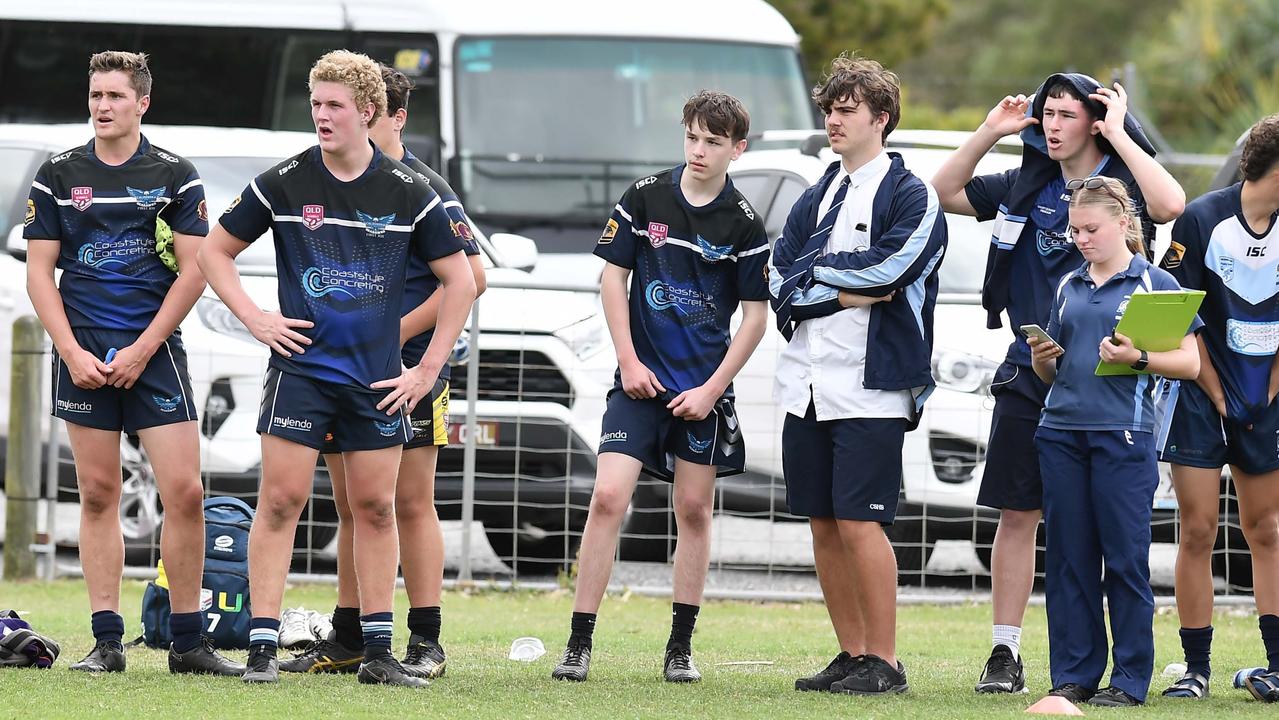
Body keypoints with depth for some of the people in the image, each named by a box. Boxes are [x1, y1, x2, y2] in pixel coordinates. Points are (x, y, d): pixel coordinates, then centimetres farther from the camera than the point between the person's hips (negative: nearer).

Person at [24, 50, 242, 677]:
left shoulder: (176, 176, 3)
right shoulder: (58, 177, 7)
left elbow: (193, 271, 1)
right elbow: (39, 271, 6)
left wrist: (141, 349, -7)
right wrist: (71, 351, -6)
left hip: (154, 353, -1)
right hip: (83, 354, 1)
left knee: (184, 492, -8)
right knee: (98, 494, 1)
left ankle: (188, 642, 0)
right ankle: (106, 641, 5)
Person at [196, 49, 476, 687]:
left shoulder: (408, 193, -1)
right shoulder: (283, 184, -2)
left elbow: (459, 281, 7)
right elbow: (214, 251, 9)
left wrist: (428, 370, 2)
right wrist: (254, 319, -2)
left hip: (377, 378, 1)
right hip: (299, 366, -1)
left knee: (376, 508, 5)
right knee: (281, 501, -6)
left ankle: (378, 652, 11)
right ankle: (262, 646, -4)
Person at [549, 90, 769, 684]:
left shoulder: (744, 225, -3)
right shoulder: (646, 197, 0)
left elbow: (755, 317, 0)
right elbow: (613, 278, 6)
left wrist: (711, 389, -7)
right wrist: (629, 361, -2)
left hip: (704, 387, 0)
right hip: (641, 378, 0)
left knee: (694, 509, 5)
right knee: (608, 498, -11)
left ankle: (681, 646, 14)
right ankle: (579, 643, -8)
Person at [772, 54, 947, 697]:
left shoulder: (911, 196, -1)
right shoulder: (816, 198, 18)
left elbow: (888, 269, -17)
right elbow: (781, 282, 8)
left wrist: (815, 271, -4)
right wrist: (849, 293, -7)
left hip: (871, 385, -7)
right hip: (807, 383, 7)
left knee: (859, 523, -10)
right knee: (824, 525, 7)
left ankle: (884, 663, -5)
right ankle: (851, 655, 14)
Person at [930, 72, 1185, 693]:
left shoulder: (1123, 184, -4)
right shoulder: (1026, 188, 10)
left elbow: (1170, 205, -25)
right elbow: (944, 193, 14)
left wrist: (1117, 134, -19)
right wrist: (989, 132, 3)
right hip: (1029, 374, 4)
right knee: (1017, 513, 3)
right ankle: (1004, 652, 7)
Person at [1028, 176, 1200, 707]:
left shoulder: (1155, 284, 2)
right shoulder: (1069, 287, 17)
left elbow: (1190, 362, -3)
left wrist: (1137, 359, -17)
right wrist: (1042, 359, 1)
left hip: (1124, 434, -5)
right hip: (1062, 431, 5)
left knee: (1125, 559, -3)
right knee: (1068, 557, 4)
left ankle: (1131, 678, 1)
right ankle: (1073, 674, 9)